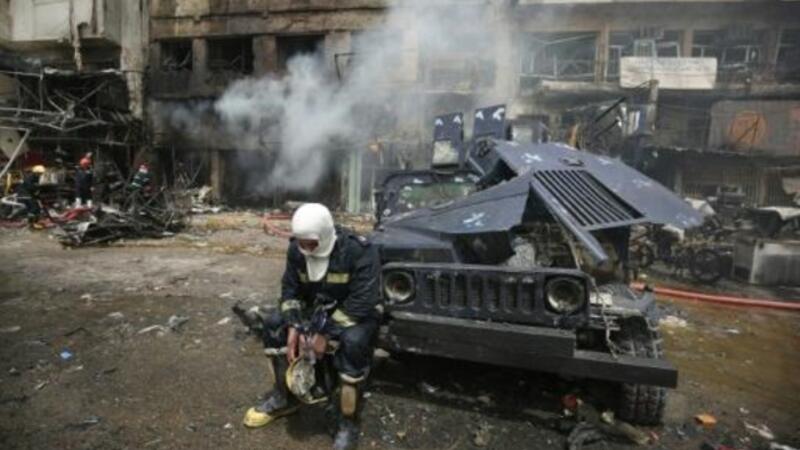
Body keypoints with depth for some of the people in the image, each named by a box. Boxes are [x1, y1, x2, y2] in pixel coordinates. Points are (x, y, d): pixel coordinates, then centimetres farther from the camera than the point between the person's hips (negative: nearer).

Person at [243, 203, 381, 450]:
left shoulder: (360, 251, -29)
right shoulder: (297, 249, -10)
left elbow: (361, 303, -30)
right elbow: (290, 288, -2)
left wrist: (326, 334, -30)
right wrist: (292, 327, -17)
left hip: (358, 313, -6)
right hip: (319, 308, 6)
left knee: (353, 341, -37)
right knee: (272, 322, -10)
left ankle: (347, 422, -16)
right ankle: (284, 397, 8)